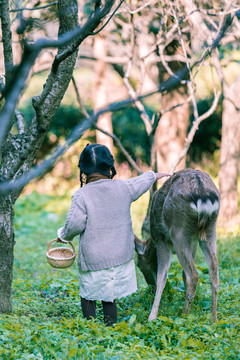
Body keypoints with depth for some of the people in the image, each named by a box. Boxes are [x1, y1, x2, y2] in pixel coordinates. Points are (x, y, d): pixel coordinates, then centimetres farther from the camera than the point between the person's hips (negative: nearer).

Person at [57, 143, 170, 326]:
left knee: (88, 296, 10)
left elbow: (75, 224, -15)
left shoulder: (82, 195, -13)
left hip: (93, 258, -4)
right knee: (110, 297, 13)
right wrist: (155, 175, 43)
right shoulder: (123, 188, 1)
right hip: (120, 256, 4)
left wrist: (64, 235, 7)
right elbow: (140, 183, 22)